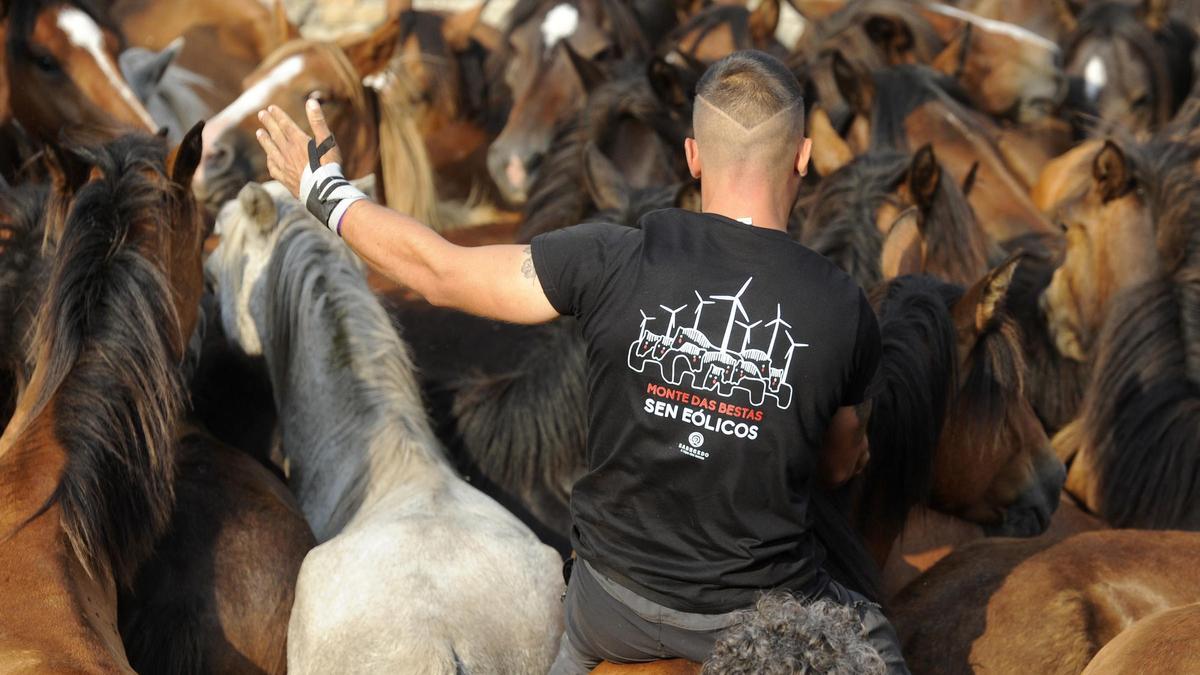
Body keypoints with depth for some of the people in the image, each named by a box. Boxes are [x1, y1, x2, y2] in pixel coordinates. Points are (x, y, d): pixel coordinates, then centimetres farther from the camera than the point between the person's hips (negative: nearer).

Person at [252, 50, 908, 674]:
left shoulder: (616, 262, -20)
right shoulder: (844, 310, -17)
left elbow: (440, 272, -9)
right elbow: (842, 464, 2)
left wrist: (324, 193, 6)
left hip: (615, 598, 1)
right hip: (757, 609, -1)